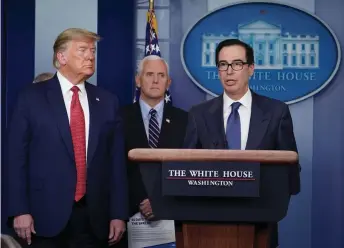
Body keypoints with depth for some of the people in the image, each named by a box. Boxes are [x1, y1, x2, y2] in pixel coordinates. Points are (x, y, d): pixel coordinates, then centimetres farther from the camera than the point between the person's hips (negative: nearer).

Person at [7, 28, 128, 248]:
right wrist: (20, 211, -9)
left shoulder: (107, 102, 9)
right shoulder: (32, 98, 1)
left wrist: (119, 213, 3)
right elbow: (17, 157, -2)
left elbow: (116, 161, 7)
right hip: (47, 215, -2)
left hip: (94, 217, 3)